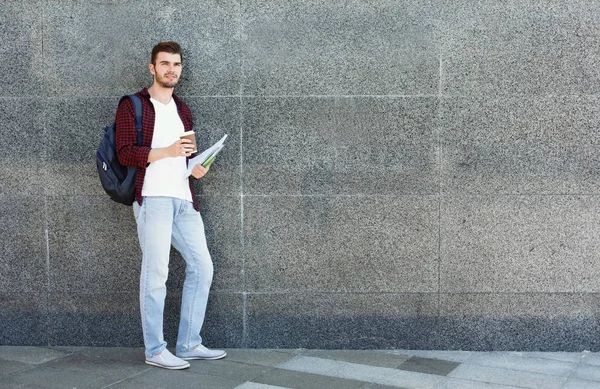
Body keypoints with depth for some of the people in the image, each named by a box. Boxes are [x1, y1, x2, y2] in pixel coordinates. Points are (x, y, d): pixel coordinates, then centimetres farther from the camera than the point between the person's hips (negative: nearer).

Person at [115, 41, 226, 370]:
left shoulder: (182, 110, 22)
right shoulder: (133, 106, 1)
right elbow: (125, 153, -9)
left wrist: (194, 167, 7)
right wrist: (166, 151, -19)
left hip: (183, 199, 7)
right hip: (152, 198, -7)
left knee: (202, 267, 4)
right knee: (156, 272, -7)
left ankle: (189, 344, 13)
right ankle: (155, 350, 3)